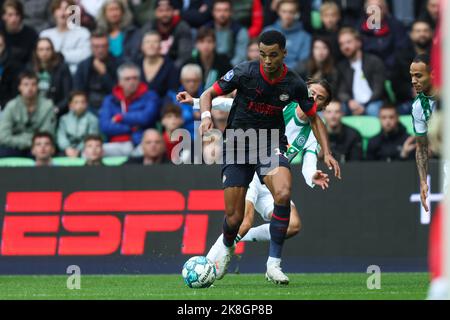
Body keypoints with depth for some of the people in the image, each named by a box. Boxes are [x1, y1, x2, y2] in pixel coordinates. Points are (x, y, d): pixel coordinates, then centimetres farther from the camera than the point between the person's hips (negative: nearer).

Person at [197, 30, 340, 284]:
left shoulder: (294, 84, -7)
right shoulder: (245, 73, -13)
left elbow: (314, 119, 7)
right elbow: (209, 94, -3)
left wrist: (327, 153, -4)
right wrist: (206, 116, -25)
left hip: (271, 144, 1)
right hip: (238, 144, -1)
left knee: (283, 194, -30)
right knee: (234, 217, -2)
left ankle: (274, 263, -20)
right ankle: (227, 248, 36)